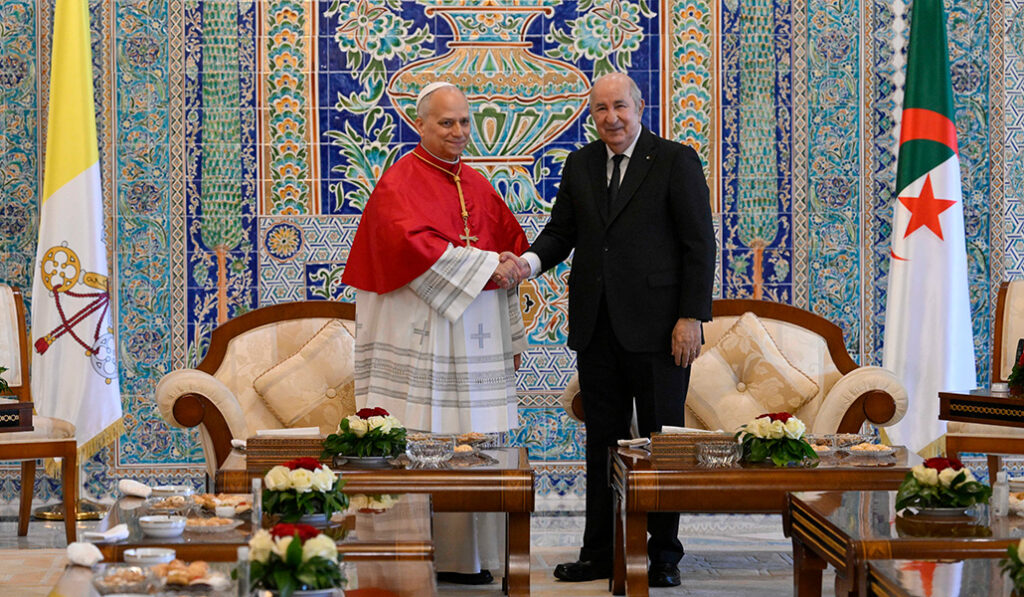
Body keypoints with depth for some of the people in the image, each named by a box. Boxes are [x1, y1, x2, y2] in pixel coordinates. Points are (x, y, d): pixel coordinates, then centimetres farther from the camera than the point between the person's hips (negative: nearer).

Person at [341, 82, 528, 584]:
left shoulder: (476, 186, 18)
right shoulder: (399, 184, -3)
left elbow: (513, 243, 22)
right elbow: (414, 246, -17)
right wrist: (484, 264, -13)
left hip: (477, 341, 6)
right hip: (424, 340, -6)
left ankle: (469, 556, 10)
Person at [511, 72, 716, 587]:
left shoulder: (676, 161, -3)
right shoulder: (580, 165, 12)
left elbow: (699, 244, -6)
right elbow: (561, 230, 11)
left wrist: (691, 317, -12)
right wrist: (531, 261, -11)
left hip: (656, 329, -5)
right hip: (597, 328, 5)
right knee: (602, 442, 9)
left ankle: (663, 554, 14)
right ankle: (600, 553, 17)